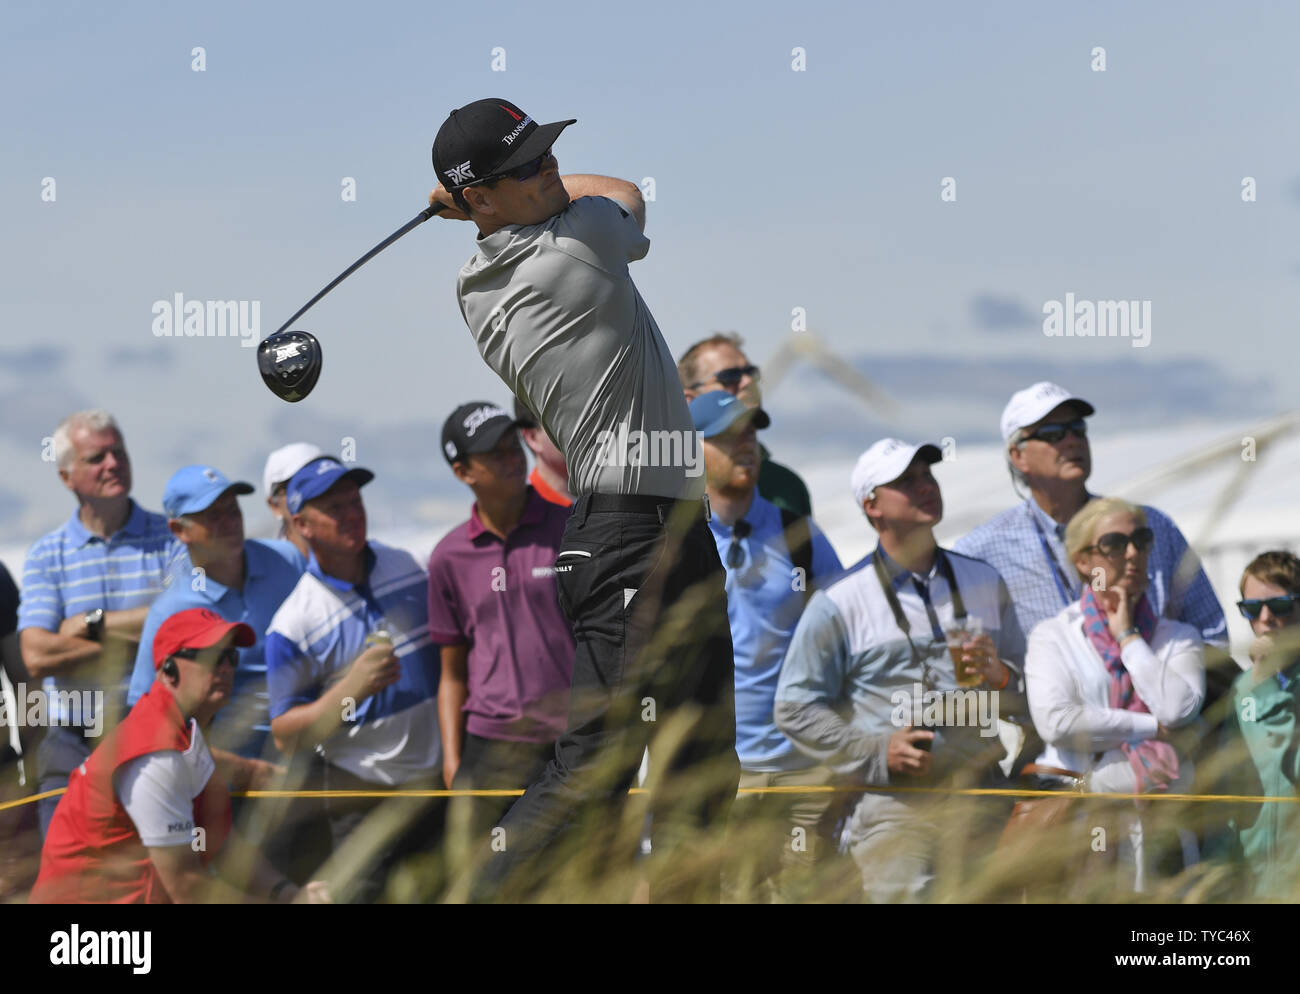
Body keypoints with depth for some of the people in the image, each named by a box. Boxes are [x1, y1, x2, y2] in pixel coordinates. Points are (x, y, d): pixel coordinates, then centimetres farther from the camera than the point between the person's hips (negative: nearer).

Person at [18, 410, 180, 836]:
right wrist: (140, 638, -8)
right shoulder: (46, 556, 7)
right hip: (73, 744, 1)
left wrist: (96, 622, -7)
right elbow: (37, 655, -6)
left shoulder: (171, 540, 5)